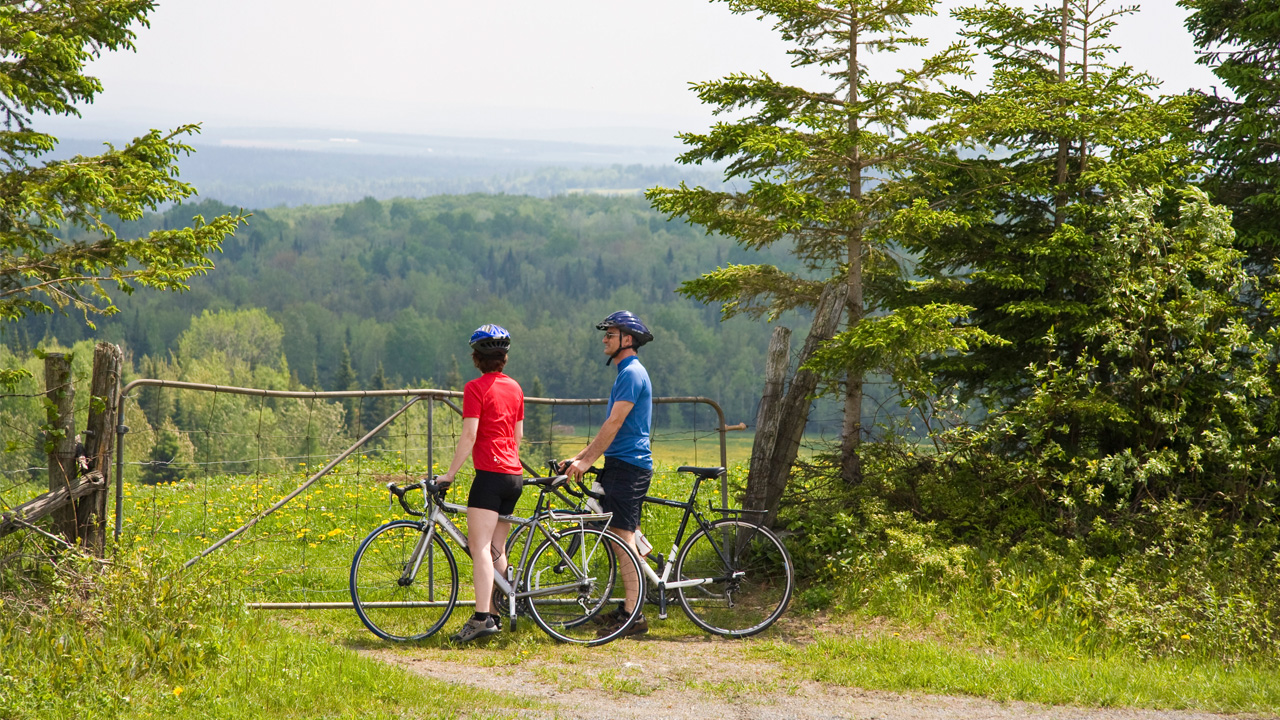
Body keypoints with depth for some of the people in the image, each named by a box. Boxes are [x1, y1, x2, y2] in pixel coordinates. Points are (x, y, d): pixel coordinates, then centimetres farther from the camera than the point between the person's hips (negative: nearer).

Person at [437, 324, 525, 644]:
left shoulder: (475, 388, -8)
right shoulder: (514, 387, 13)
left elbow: (469, 435, -14)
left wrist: (450, 474, -11)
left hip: (490, 473, -8)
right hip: (514, 475, 8)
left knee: (479, 547, -13)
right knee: (497, 550, 12)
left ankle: (481, 617, -22)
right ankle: (495, 614, 14)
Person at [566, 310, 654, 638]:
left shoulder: (632, 373, -13)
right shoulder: (627, 372, 19)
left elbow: (614, 423, -18)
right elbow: (611, 427, 22)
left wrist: (587, 461, -16)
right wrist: (580, 456, 18)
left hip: (627, 466, -10)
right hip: (625, 465, 10)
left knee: (623, 537, -11)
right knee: (627, 537, 12)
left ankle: (632, 614, -11)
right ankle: (632, 606, 16)